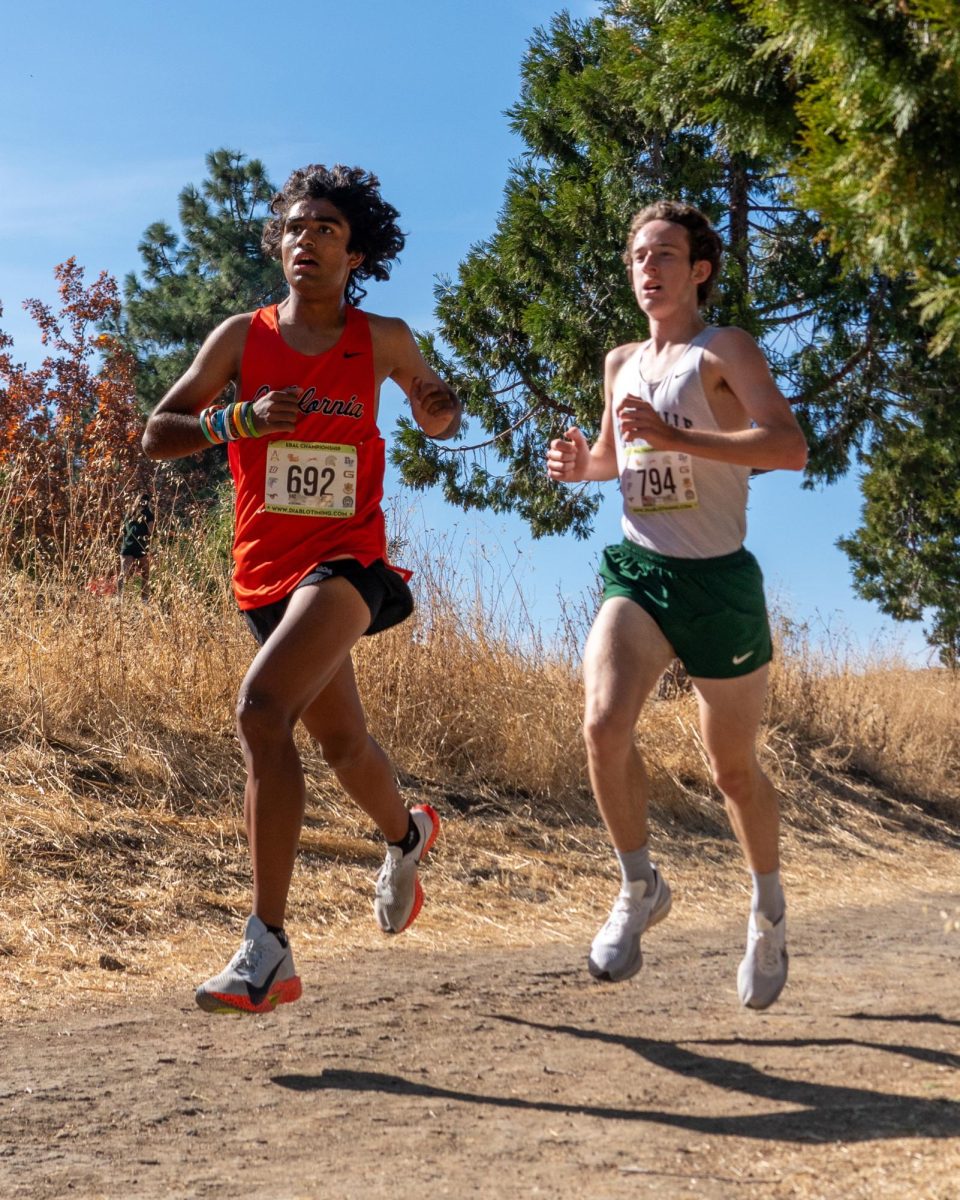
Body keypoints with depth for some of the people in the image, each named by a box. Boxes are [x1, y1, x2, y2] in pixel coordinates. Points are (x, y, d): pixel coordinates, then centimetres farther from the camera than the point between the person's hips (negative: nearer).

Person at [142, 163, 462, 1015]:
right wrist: (239, 418, -17)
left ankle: (267, 946, -25)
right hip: (267, 568, 4)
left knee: (262, 709, -27)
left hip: (346, 560, -4)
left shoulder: (383, 340, 2)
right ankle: (409, 834, 54)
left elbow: (435, 412, 20)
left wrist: (441, 410, -4)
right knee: (341, 738, 20)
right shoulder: (242, 337, 3)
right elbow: (157, 435, 1)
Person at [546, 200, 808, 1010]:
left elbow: (790, 447, -23)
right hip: (637, 573, 4)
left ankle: (769, 910, 35)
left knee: (734, 768, 9)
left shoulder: (724, 351, -7)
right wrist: (581, 464, 7)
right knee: (604, 723, -23)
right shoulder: (622, 363, 13)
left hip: (718, 580, -4)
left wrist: (674, 437, -31)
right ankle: (640, 888, -1)